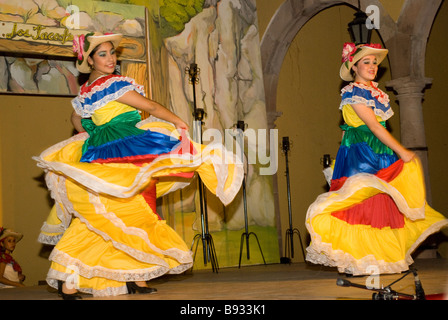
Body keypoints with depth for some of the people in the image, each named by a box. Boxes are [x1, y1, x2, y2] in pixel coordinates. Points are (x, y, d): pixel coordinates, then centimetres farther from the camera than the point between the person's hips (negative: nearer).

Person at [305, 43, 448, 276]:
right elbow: (375, 127, -14)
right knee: (361, 203, -10)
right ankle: (354, 263, -6)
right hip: (359, 154, -8)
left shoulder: (375, 92, 16)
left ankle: (379, 259, 6)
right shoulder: (352, 92, -9)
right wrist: (402, 152, -14)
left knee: (382, 204, 3)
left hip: (378, 154, 8)